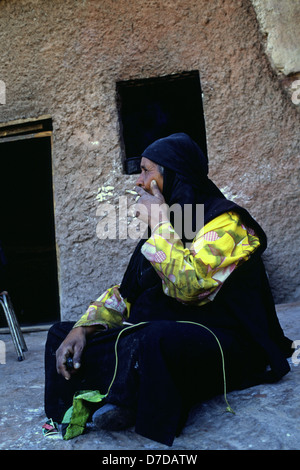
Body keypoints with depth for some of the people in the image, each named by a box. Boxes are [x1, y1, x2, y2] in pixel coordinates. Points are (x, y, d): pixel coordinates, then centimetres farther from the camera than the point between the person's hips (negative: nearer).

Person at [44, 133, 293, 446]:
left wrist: (160, 221, -14)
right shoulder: (157, 235, 14)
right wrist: (82, 329, -3)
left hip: (223, 346, -8)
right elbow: (125, 294, 14)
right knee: (62, 334, 6)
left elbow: (189, 286, -27)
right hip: (152, 336, 8)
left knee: (157, 338, -40)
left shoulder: (224, 222, -11)